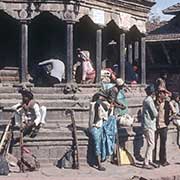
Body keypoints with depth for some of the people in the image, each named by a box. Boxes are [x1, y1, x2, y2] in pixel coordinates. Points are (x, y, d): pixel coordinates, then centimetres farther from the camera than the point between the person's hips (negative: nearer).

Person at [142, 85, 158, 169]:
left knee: (150, 144, 15)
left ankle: (150, 161, 21)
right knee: (151, 144, -8)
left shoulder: (147, 100, 14)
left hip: (149, 125, 10)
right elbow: (155, 114, -18)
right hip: (149, 125, -10)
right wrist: (156, 112, 2)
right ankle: (145, 163, -6)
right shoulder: (149, 100, -17)